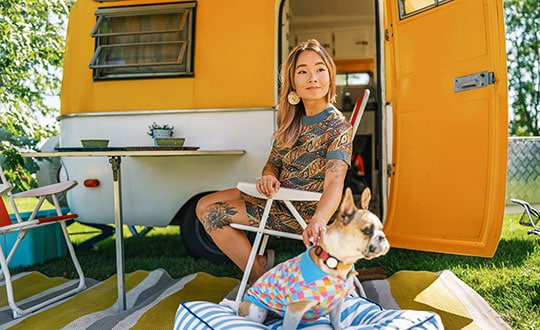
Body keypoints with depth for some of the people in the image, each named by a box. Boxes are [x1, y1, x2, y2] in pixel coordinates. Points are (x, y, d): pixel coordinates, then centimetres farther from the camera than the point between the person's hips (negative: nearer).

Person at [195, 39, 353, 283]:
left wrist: (318, 221, -48)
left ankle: (261, 279, 2)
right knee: (204, 205, 5)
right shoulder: (292, 120, 5)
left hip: (303, 210, -8)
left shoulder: (338, 126, -17)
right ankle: (259, 263, 11)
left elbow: (334, 183, -28)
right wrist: (268, 176, -16)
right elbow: (274, 161, 10)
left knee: (212, 213, -13)